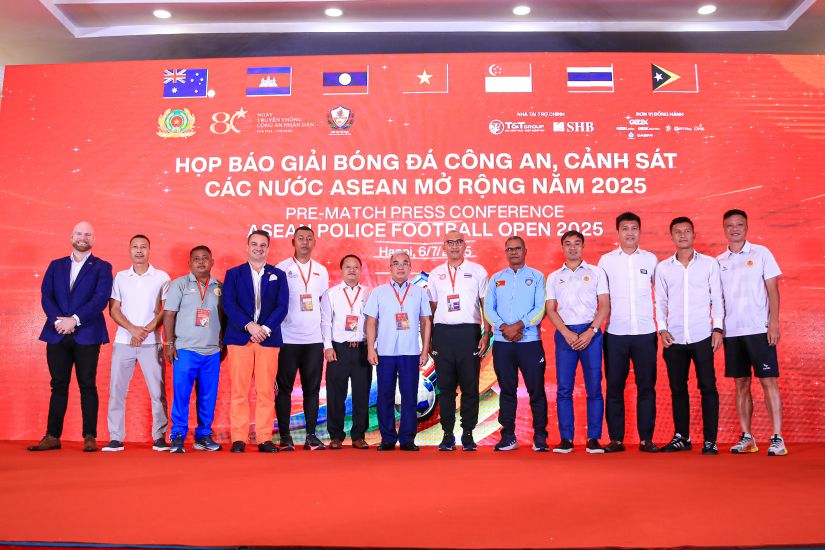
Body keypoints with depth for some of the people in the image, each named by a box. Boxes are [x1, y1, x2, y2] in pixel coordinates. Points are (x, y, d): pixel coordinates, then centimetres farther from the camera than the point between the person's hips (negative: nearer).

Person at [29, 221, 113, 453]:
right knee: (58, 386, 7)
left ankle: (90, 437, 3)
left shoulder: (102, 267, 5)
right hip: (57, 334, 3)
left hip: (87, 335, -3)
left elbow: (100, 299, -7)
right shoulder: (56, 266, 16)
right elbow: (46, 296, 5)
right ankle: (52, 436, 13)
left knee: (87, 386, -1)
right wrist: (57, 320, -11)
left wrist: (74, 319, -15)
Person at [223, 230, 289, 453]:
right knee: (239, 391, -1)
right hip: (239, 338, 0)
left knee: (266, 391, 1)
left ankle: (265, 439, 6)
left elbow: (282, 306, 3)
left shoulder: (278, 275, 13)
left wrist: (266, 328, -12)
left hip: (268, 339, 1)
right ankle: (238, 439, 5)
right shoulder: (234, 273, 11)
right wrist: (249, 325, -14)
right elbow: (228, 304, -1)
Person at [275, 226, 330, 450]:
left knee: (312, 388, 5)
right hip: (287, 338, -3)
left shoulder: (321, 271, 12)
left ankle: (311, 435, 11)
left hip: (314, 339, 3)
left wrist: (326, 334, 9)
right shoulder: (281, 269, 1)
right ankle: (284, 436, 10)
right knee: (284, 388, 2)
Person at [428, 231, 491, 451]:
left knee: (470, 386, 1)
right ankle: (447, 434, 12)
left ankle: (468, 434, 11)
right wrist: (429, 340, 8)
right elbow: (432, 308, 14)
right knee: (445, 386, 4)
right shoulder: (435, 274, 13)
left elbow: (486, 305, 5)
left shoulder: (477, 271, 7)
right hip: (443, 332, 2)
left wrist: (486, 334, -5)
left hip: (469, 331, -2)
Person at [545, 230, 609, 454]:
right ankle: (566, 439, 5)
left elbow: (605, 306, 3)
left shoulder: (596, 272, 9)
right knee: (564, 389, -1)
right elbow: (550, 309, 7)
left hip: (591, 333, -1)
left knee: (594, 387, -2)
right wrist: (567, 333, -7)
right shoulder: (553, 277, 13)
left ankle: (594, 438, 5)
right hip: (564, 334, 1)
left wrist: (590, 332, -10)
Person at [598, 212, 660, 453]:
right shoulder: (606, 260, 5)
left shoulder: (650, 259, 8)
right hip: (615, 333, 0)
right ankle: (616, 439, 11)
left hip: (645, 333, 1)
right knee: (614, 387, 3)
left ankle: (646, 439, 12)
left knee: (646, 387, 3)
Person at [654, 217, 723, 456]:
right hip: (674, 338, 2)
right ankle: (681, 437, 18)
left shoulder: (710, 263, 5)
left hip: (702, 337, -1)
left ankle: (710, 440, 5)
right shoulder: (663, 267, 8)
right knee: (677, 389, 7)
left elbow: (717, 299, 5)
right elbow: (660, 301, 9)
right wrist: (662, 328, -3)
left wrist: (718, 328, -4)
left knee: (708, 387, -2)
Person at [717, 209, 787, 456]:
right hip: (731, 332, 3)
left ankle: (777, 438, 1)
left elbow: (772, 289, -1)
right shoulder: (718, 261, 10)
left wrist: (774, 322, -10)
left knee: (769, 381, -3)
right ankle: (747, 437, 14)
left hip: (758, 329, -3)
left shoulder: (761, 253, 2)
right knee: (741, 384, 7)